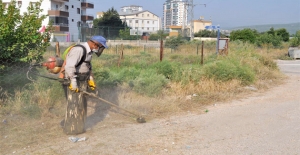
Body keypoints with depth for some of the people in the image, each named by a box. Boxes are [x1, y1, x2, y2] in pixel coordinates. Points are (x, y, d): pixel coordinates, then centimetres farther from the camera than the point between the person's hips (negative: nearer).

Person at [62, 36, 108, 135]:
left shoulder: (89, 52, 11)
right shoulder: (79, 50, -21)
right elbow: (69, 66, -29)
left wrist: (91, 79, 20)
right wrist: (73, 82, -26)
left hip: (82, 82, 10)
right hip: (74, 83, -10)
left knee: (81, 105, 14)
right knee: (74, 105, -3)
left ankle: (78, 127, 26)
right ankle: (71, 129, 8)